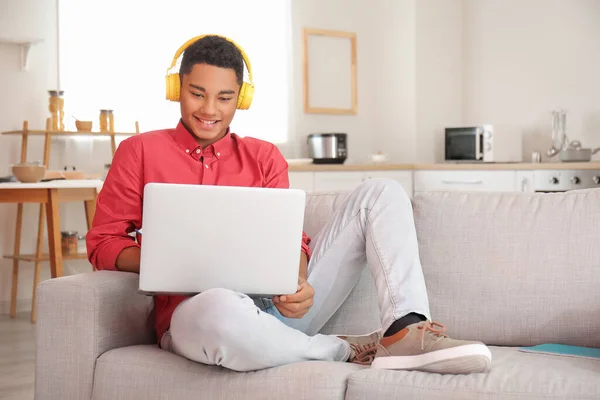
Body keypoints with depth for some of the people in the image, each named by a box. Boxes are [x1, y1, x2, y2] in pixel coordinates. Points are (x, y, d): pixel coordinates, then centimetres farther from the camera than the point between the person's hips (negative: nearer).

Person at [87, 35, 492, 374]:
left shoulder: (265, 157, 17)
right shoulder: (139, 152, 10)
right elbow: (103, 242, 7)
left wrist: (297, 282, -14)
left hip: (280, 307, 5)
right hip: (199, 312, -4)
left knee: (380, 192, -1)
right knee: (217, 309, -45)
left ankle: (405, 331, -26)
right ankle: (347, 349, -17)